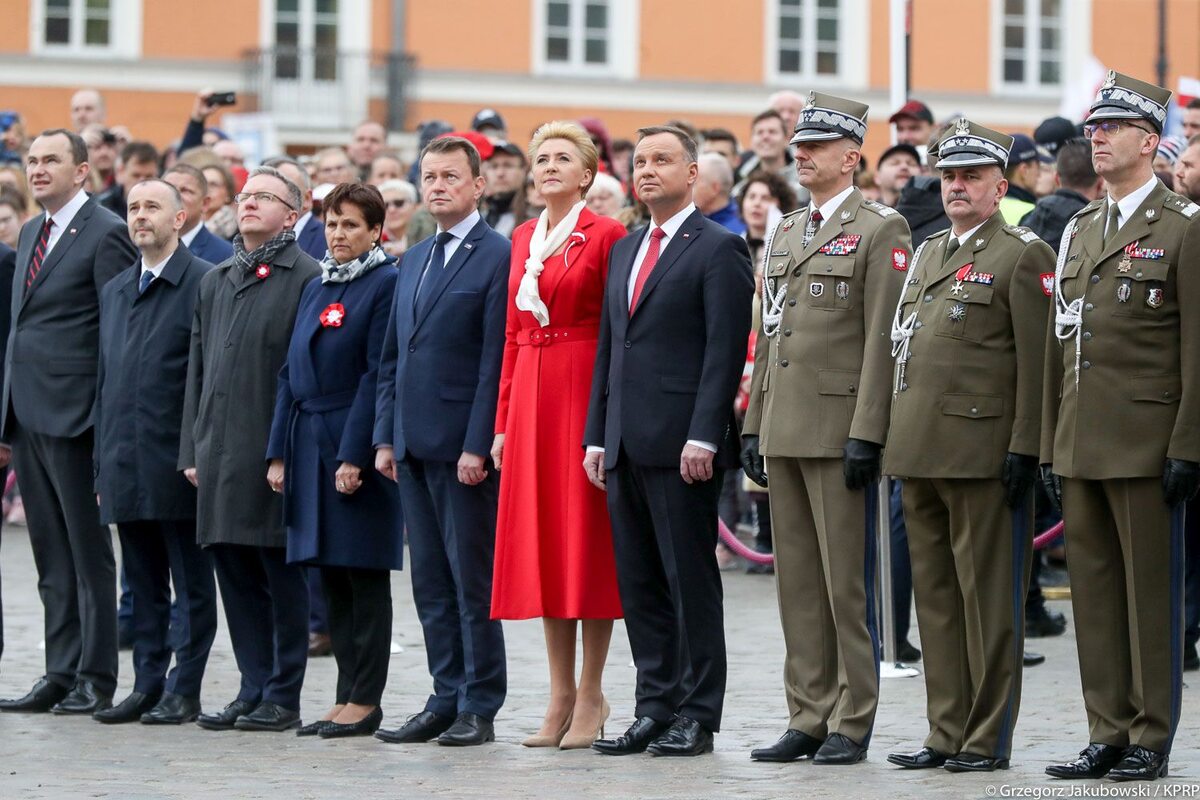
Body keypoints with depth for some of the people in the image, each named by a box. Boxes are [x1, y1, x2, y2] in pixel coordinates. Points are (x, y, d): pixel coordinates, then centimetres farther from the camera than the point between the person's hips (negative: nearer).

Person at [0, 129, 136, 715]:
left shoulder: (105, 234, -8)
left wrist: (108, 420, -16)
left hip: (72, 413, -8)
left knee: (88, 553, -1)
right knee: (52, 558, 11)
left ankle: (95, 680, 3)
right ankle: (60, 673, 15)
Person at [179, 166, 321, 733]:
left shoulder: (306, 278, -4)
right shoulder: (215, 281, 18)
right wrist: (192, 447, 13)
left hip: (276, 452, -7)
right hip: (220, 451, 7)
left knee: (282, 578, -2)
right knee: (236, 574, 9)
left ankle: (283, 698, 3)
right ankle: (253, 691, 15)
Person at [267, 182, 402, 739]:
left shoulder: (387, 283, -7)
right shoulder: (315, 289, 16)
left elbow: (377, 374, -13)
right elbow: (290, 373, 16)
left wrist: (354, 454, -17)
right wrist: (279, 452, 10)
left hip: (358, 445, -8)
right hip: (309, 443, 8)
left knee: (364, 577, -3)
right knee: (331, 579, 8)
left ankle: (365, 701, 1)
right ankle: (346, 697, 13)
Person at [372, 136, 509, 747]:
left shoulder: (498, 257, -8)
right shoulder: (413, 261, 17)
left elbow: (496, 360, -13)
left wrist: (478, 445, -17)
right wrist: (386, 437, 11)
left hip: (464, 446, -8)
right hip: (414, 445, 8)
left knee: (472, 578, -3)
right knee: (430, 582, 10)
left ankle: (479, 707, 3)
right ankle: (445, 699, 16)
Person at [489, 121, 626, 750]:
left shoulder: (605, 236, -5)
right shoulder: (524, 238, 14)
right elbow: (513, 331, 16)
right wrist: (503, 417, 11)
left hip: (584, 388, -6)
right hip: (530, 391, 6)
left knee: (585, 536, -3)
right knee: (539, 538, 6)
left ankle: (591, 698, 3)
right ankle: (561, 695, 12)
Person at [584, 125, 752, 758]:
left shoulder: (718, 249, -4)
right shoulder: (625, 250, 19)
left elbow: (725, 351, -11)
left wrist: (702, 437, -18)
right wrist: (597, 436, 13)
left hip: (680, 446, -7)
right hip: (626, 445, 7)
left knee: (691, 581, -3)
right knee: (639, 584, 9)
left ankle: (696, 716, 1)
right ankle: (655, 708, 14)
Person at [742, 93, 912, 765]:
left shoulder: (881, 231, -5)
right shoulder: (786, 235, 18)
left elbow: (882, 341, -11)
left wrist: (866, 434, -17)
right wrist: (754, 427, 14)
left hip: (840, 428, -7)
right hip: (785, 432, 7)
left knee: (846, 583, -4)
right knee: (798, 583, 9)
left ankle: (852, 724, 1)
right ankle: (809, 718, 14)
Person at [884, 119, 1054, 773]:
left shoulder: (1022, 255, -4)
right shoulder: (927, 253, 19)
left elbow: (1036, 359, -9)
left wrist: (1024, 448, -15)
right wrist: (893, 436, 16)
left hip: (981, 451, -7)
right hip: (919, 450, 8)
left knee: (987, 596, -3)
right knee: (934, 595, 9)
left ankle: (989, 738, 2)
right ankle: (947, 733, 15)